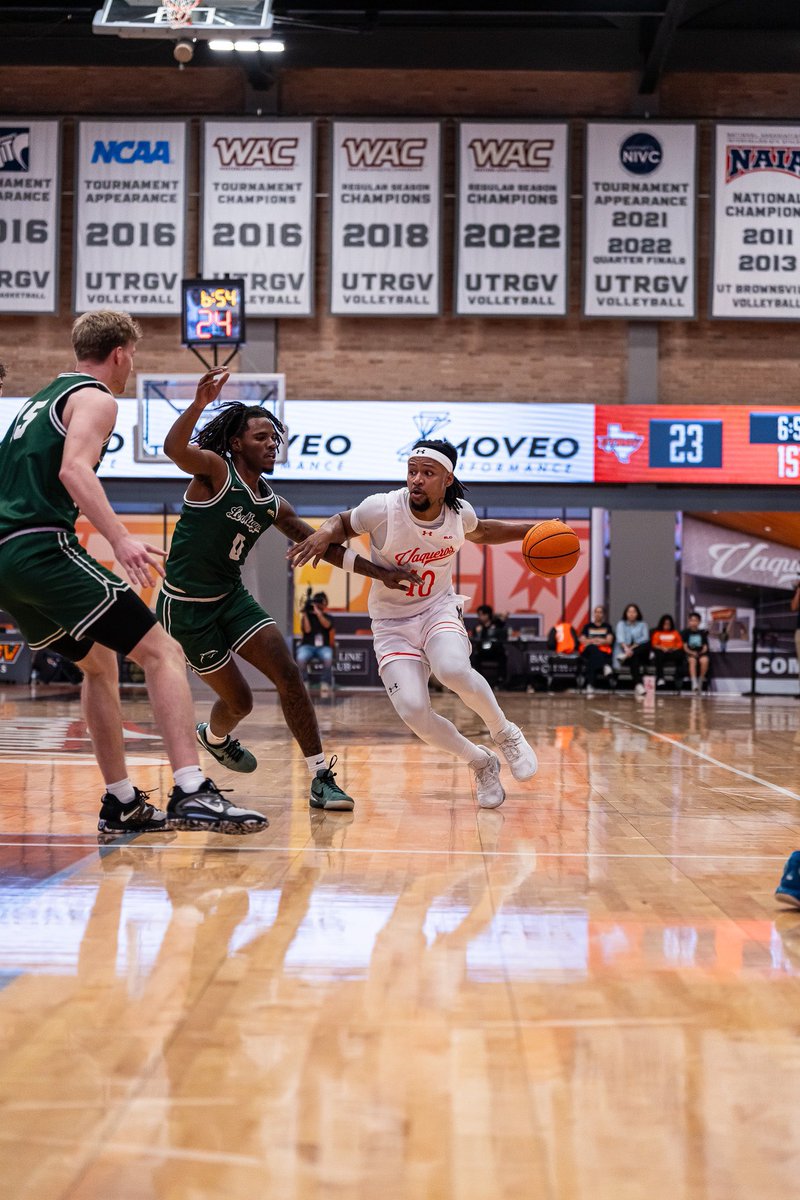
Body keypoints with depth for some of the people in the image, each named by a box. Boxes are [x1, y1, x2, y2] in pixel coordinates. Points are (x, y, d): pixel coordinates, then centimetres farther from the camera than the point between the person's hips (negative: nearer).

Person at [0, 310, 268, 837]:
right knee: (163, 653, -11)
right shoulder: (95, 398, -1)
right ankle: (192, 793, -24)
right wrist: (120, 539, -30)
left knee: (99, 664, 23)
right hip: (44, 549, -10)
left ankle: (122, 805, 22)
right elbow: (74, 469, -19)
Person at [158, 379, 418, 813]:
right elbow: (173, 448, -34)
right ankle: (213, 736, 38)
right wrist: (199, 403, -51)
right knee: (238, 700, 1)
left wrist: (376, 571, 7)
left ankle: (321, 778, -6)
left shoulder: (273, 506, 7)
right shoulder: (214, 470, -13)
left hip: (231, 597, 6)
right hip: (185, 605, -6)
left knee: (288, 675, -11)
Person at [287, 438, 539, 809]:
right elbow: (343, 522, 1)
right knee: (413, 712, -21)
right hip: (391, 622, -1)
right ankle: (481, 763, 7)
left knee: (453, 670, -35)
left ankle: (505, 735, -7)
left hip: (439, 609, 1)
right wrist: (324, 534, -22)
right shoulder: (383, 508, -19)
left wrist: (532, 530, 9)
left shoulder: (459, 512, -8)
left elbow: (480, 532, 17)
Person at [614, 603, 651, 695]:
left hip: (639, 651, 2)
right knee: (634, 658, -38)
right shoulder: (621, 624, 13)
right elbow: (620, 638, -8)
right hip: (625, 651, -2)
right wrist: (626, 648, -32)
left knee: (647, 645, -32)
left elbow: (645, 638, -1)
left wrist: (632, 647, -17)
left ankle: (626, 656, -42)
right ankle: (638, 684, -54)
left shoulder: (642, 624, 17)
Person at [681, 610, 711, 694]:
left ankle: (701, 681, -18)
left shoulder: (703, 633, 11)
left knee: (705, 660, -35)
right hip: (690, 653, -1)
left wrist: (702, 652, -12)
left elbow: (705, 647, 8)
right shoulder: (686, 632, 7)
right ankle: (694, 683, -44)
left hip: (701, 653, 1)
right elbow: (685, 647, 2)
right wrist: (692, 653, -14)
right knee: (692, 660, -37)